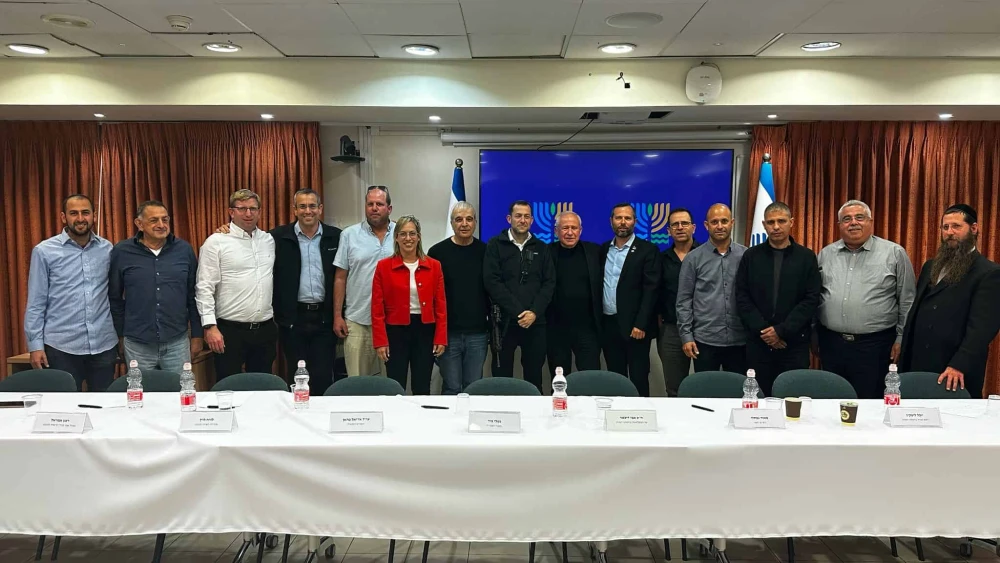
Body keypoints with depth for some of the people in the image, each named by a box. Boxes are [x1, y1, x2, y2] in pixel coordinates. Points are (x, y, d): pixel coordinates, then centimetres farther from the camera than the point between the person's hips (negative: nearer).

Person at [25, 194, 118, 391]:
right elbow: (36, 302, 0)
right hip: (61, 347, -2)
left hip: (104, 345, 2)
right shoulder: (44, 251, -1)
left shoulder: (108, 249, 5)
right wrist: (35, 344, -4)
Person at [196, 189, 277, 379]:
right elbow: (204, 288, -9)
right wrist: (210, 326, -15)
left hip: (265, 329, 5)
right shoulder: (216, 242, -6)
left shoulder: (269, 240, 9)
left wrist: (276, 320, 13)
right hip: (230, 330, -5)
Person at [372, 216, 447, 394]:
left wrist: (441, 338, -2)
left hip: (425, 331, 1)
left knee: (422, 388, 9)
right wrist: (380, 341, -7)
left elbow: (440, 305, 4)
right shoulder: (383, 266, -2)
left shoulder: (434, 266, 3)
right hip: (396, 331, -1)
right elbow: (377, 307, -2)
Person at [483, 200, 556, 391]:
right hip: (504, 321, -2)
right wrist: (518, 312, -13)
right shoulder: (495, 245, 2)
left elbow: (549, 283, 5)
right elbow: (492, 282, -8)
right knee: (502, 377, 3)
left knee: (534, 377, 8)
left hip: (535, 322, 3)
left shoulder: (541, 248, 11)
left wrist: (534, 312, -10)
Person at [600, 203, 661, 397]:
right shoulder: (604, 249, 11)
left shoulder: (648, 250, -5)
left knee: (638, 378, 1)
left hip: (634, 326, -5)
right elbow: (600, 286, 13)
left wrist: (640, 324, -17)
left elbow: (650, 289, -11)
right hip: (608, 324, 5)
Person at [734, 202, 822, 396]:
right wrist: (762, 329, -10)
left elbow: (811, 300, -4)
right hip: (758, 342, 1)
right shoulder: (751, 256, 6)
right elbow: (742, 298, 2)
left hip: (794, 343, -1)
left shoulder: (806, 257, 4)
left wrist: (782, 330, -12)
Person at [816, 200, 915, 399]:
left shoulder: (895, 253, 0)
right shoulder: (826, 254, 9)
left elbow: (907, 302, 2)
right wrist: (813, 336, 11)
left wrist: (901, 339, -1)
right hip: (831, 343, 3)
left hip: (874, 346, -3)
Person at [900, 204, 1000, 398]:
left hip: (959, 373, -6)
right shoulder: (930, 267, 16)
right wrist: (905, 358, 9)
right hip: (917, 365, 6)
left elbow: (982, 326, -16)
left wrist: (959, 365, -25)